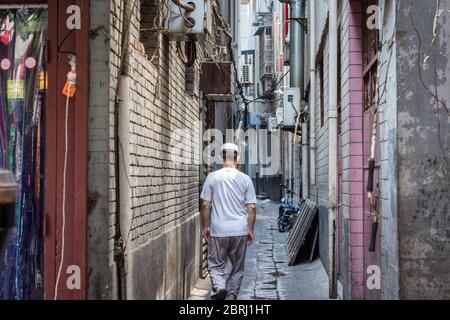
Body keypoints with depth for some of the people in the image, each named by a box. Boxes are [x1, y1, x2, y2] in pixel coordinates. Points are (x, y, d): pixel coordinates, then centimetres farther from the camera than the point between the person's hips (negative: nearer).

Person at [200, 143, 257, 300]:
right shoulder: (245, 179, 0)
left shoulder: (212, 177, -3)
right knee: (237, 267, 14)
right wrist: (251, 230, 8)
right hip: (240, 231, 1)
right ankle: (231, 295, 14)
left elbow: (205, 205, -2)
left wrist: (206, 227, 8)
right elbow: (251, 207, -1)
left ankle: (219, 286, -16)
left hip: (218, 230, -1)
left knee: (216, 264, 9)